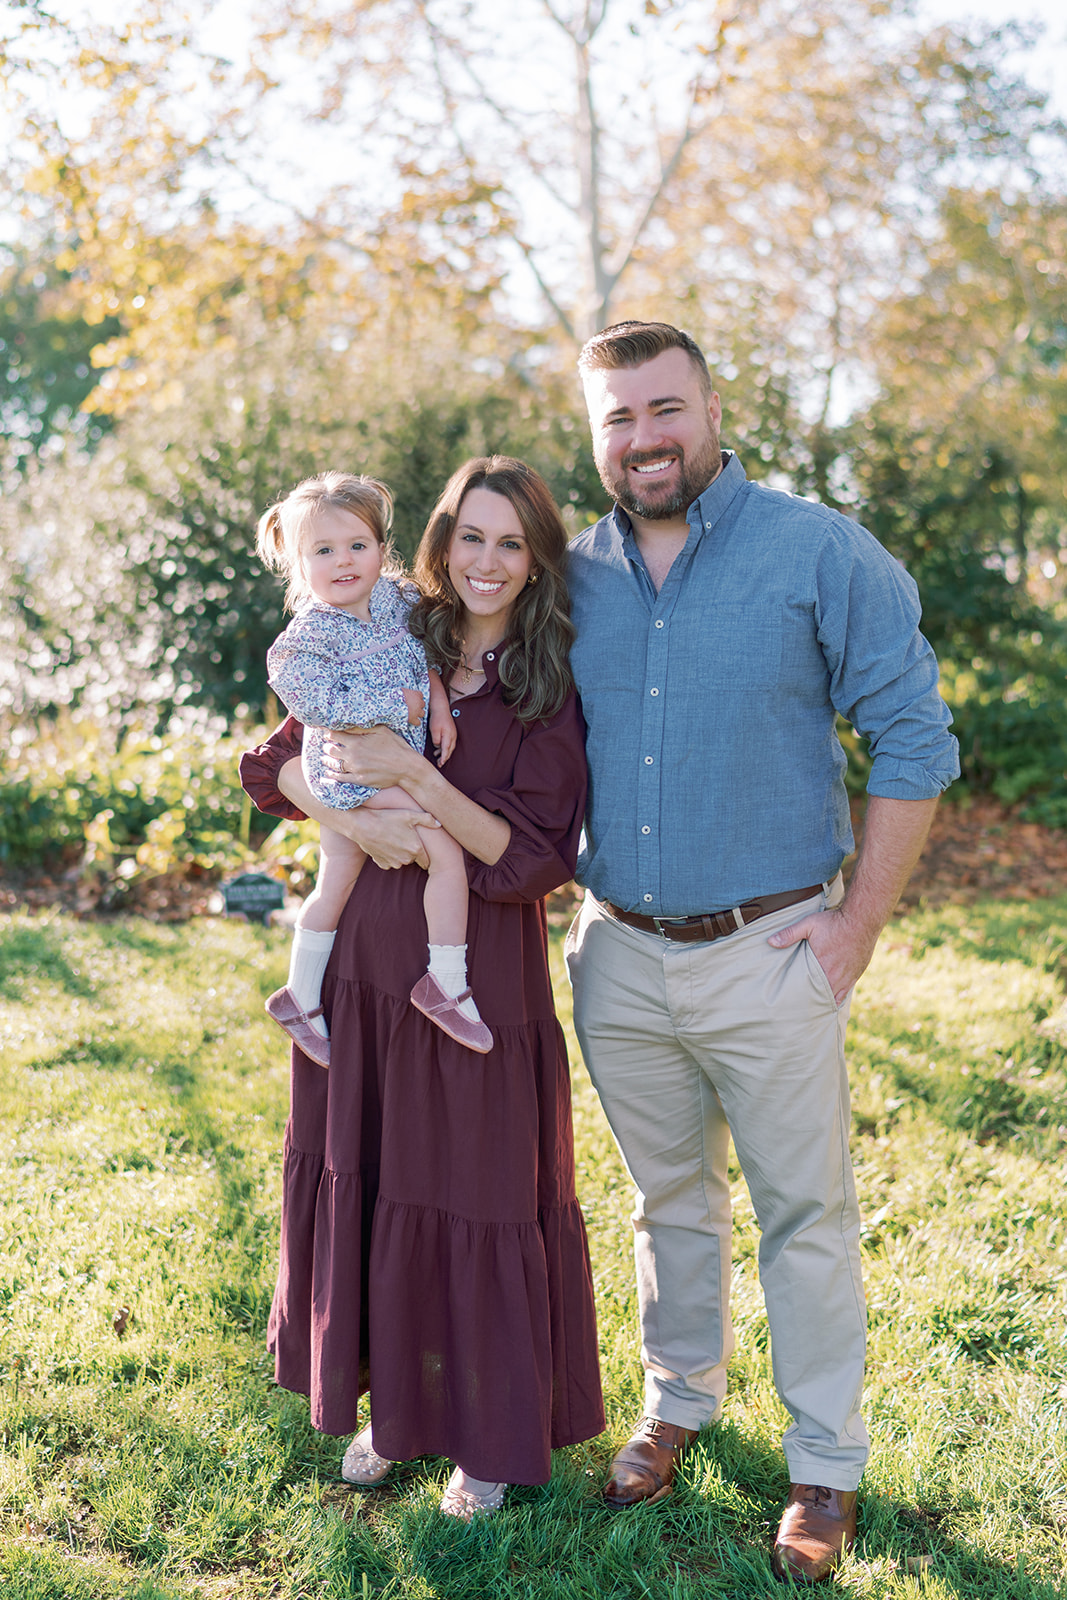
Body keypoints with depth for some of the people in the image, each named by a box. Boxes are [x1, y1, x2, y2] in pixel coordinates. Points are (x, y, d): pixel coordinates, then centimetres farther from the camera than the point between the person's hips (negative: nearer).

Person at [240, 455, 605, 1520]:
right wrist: (359, 822, -16)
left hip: (481, 980, -4)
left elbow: (533, 859, -13)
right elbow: (275, 766, 3)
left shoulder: (551, 692, -6)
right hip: (367, 961, 4)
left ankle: (494, 1439, 24)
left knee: (476, 1196, 5)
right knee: (365, 1182, 13)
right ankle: (396, 1404, 33)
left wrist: (414, 775, -22)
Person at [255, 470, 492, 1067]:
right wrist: (400, 707, -22)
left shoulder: (397, 597, 2)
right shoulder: (309, 634, -17)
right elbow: (317, 703, -25)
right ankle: (448, 984, -7)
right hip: (354, 771, -7)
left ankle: (301, 995, 31)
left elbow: (425, 652, 16)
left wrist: (439, 700, -1)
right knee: (448, 849, -16)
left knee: (335, 884, 17)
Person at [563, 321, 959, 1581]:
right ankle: (678, 1403, 38)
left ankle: (824, 1467, 22)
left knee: (805, 1215, 6)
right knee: (668, 1197, 19)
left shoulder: (820, 554, -8)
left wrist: (860, 921, -10)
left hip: (768, 952, -3)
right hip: (618, 955, 4)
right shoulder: (571, 577, 4)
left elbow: (914, 740, -7)